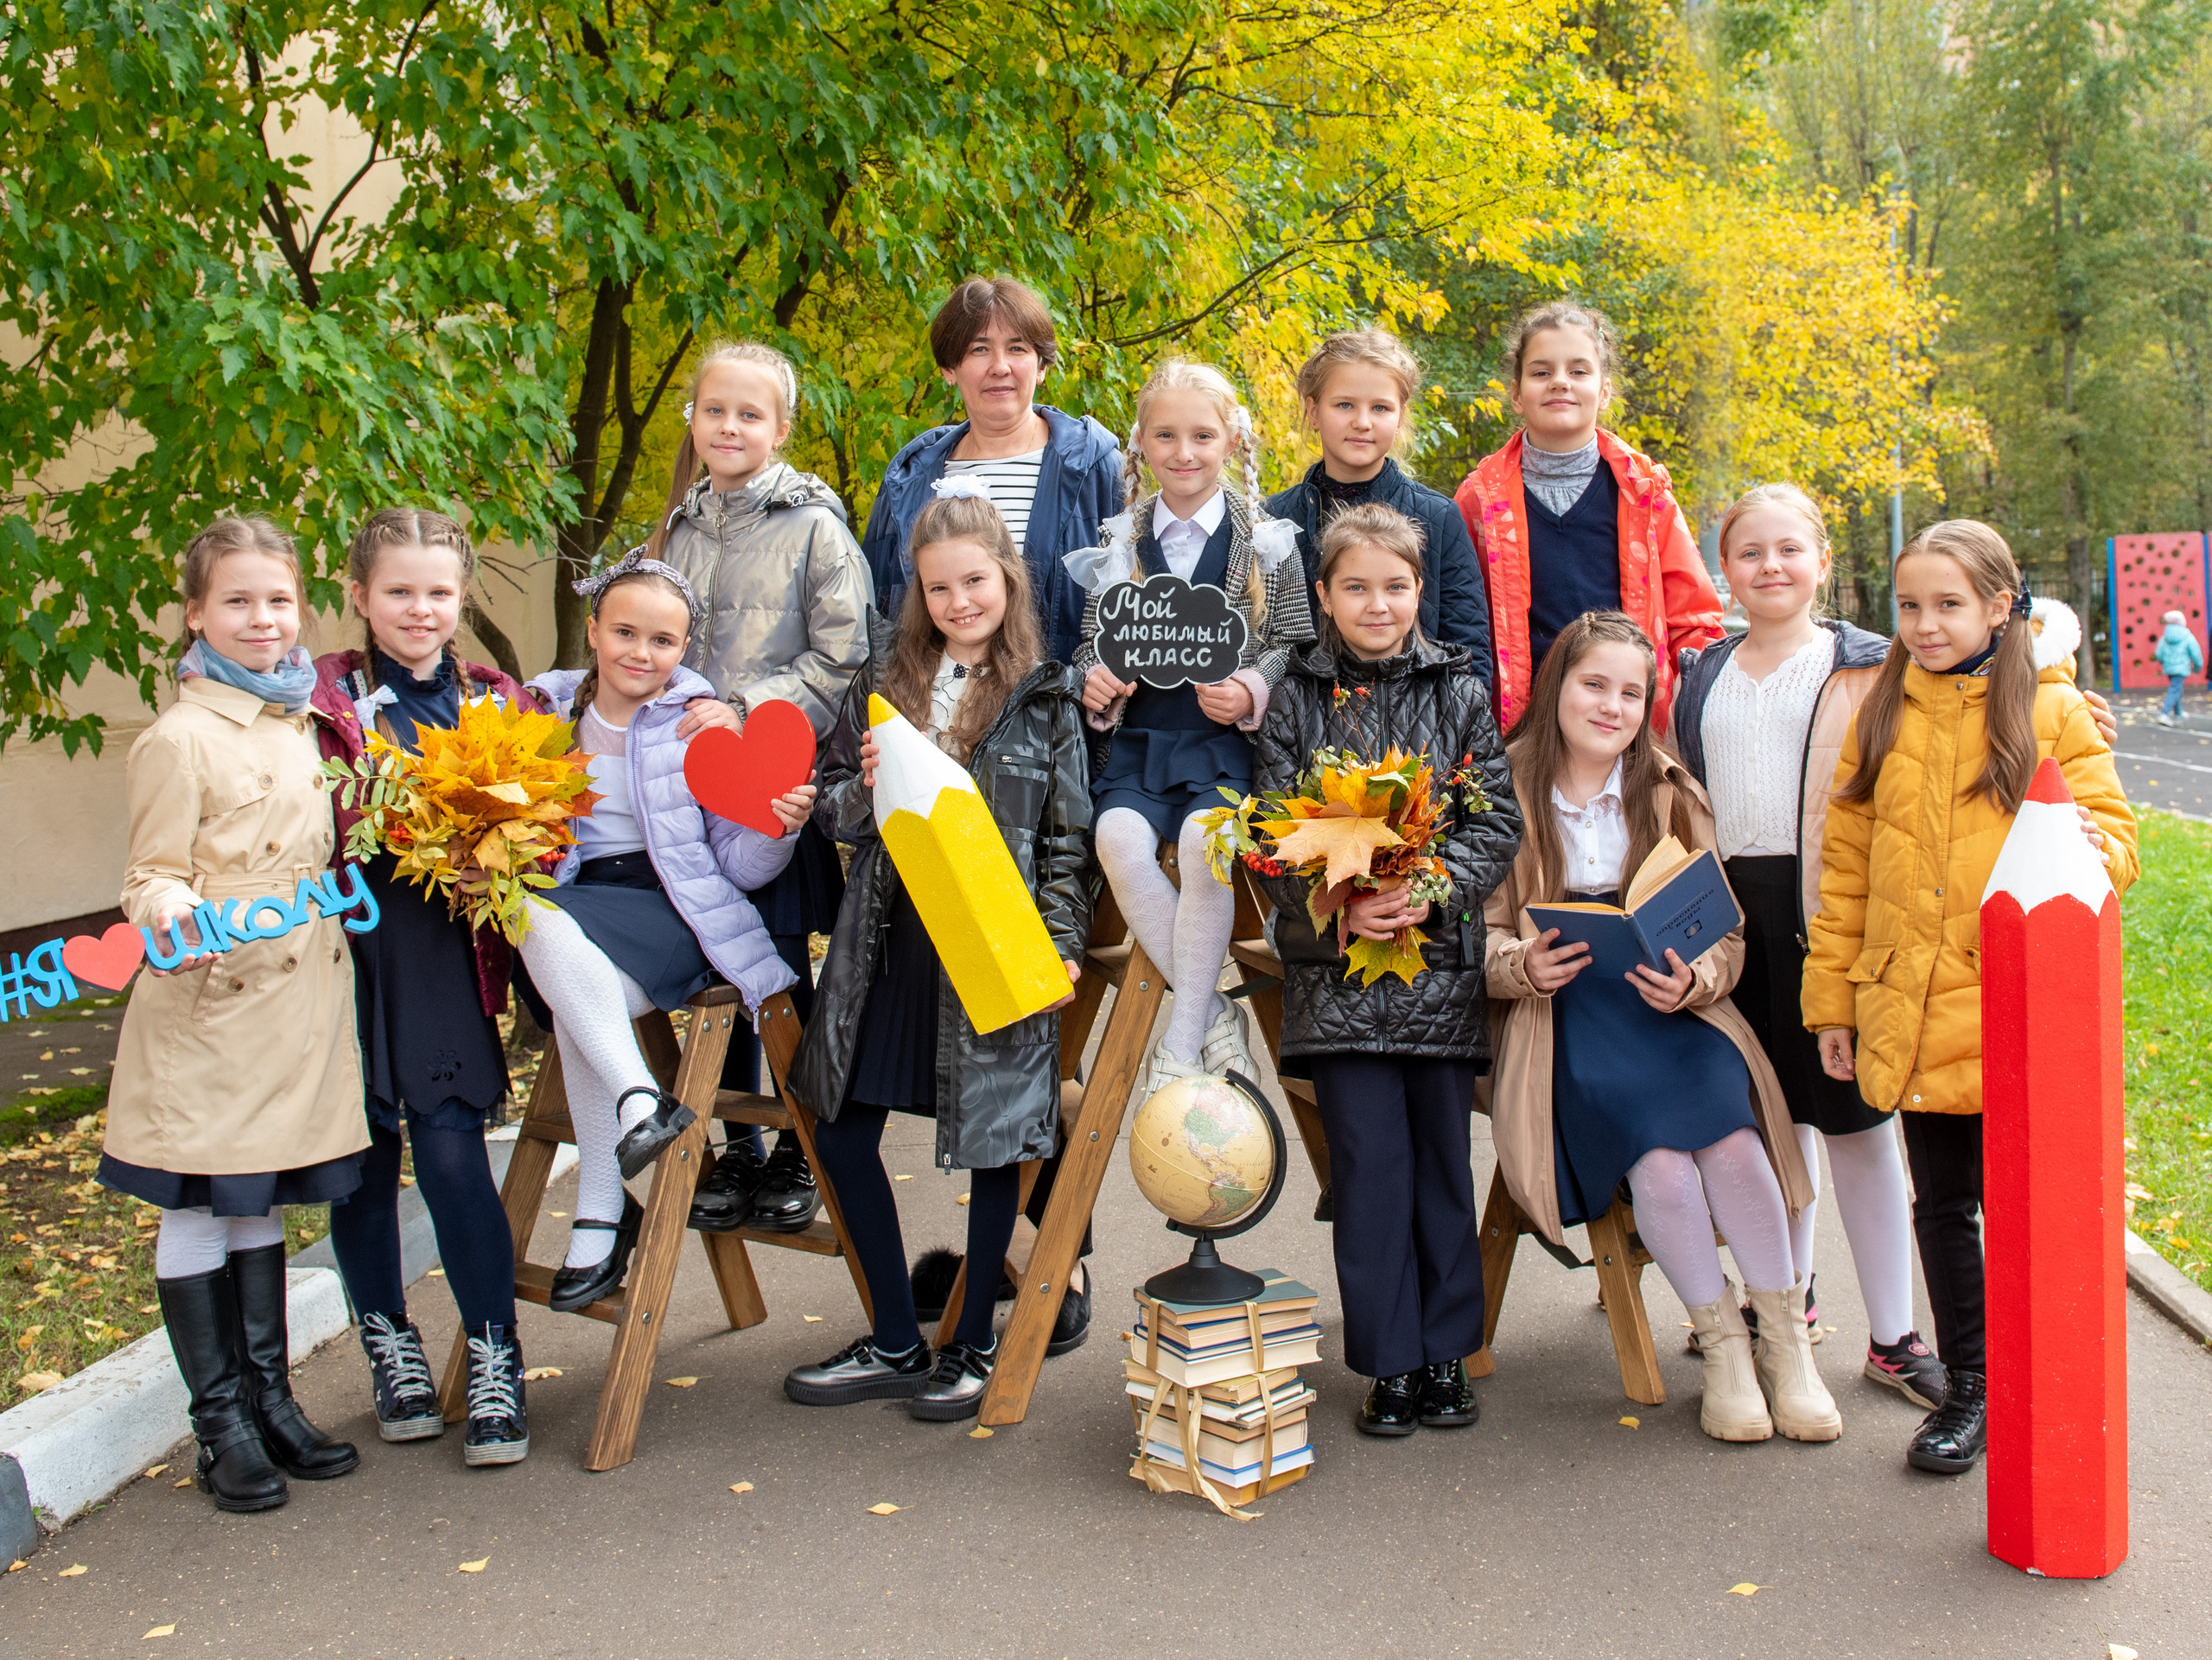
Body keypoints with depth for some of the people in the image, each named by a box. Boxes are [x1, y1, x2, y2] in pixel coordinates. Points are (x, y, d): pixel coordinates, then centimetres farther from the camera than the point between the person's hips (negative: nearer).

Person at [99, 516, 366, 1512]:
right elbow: (155, 873, -10)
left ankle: (269, 1397, 27)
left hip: (301, 1005, 7)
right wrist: (173, 915, -30)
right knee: (196, 1212, 5)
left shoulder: (301, 721, 11)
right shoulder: (182, 737, -10)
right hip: (210, 1006, -6)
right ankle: (220, 1424, 16)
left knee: (260, 1204, 16)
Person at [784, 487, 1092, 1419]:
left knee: (994, 1140, 5)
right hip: (889, 939, 4)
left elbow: (1068, 836, 1)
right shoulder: (886, 675, 9)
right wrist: (865, 789, -9)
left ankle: (975, 1344, 23)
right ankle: (896, 1346, 22)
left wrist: (1061, 943, -9)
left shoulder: (1044, 698, 0)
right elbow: (832, 804, 13)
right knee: (842, 1132, 7)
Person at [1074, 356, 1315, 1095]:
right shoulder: (1117, 544, 13)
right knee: (1119, 836, -28)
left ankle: (1181, 1043, -18)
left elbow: (1297, 644, 6)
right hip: (1138, 737, 3)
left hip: (1226, 739, -2)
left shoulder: (1266, 542, 6)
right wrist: (1093, 681, -4)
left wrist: (1253, 690, -12)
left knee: (1204, 839, -31)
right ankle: (1214, 1013, -14)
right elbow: (1092, 643, 18)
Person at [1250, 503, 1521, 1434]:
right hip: (1337, 970, -1)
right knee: (1369, 1163, 0)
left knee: (1442, 1159, 8)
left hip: (1443, 961, 1)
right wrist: (1339, 911, -16)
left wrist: (1430, 893, -14)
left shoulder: (1459, 693, 6)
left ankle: (1445, 1352, 21)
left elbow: (1498, 822, 1)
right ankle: (1388, 1362, 12)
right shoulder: (1295, 702, 5)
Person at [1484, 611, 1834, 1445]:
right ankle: (1722, 1344, -6)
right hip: (1560, 1020, -2)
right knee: (1661, 1161, -28)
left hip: (1671, 1008, 2)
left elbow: (1725, 936, 7)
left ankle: (1787, 1341, -8)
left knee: (1734, 1142, -27)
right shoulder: (1507, 791, 4)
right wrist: (1523, 965, -19)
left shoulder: (1673, 795, 11)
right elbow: (1479, 930, 4)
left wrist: (1692, 980, -16)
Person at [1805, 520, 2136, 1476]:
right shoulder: (1880, 718, 9)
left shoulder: (2052, 711, 1)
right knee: (1942, 1206, 11)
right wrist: (1832, 1001, 7)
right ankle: (1966, 1387, 25)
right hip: (1912, 1018, 3)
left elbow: (2115, 836, 2)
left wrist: (2087, 849, -23)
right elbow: (1846, 869, 10)